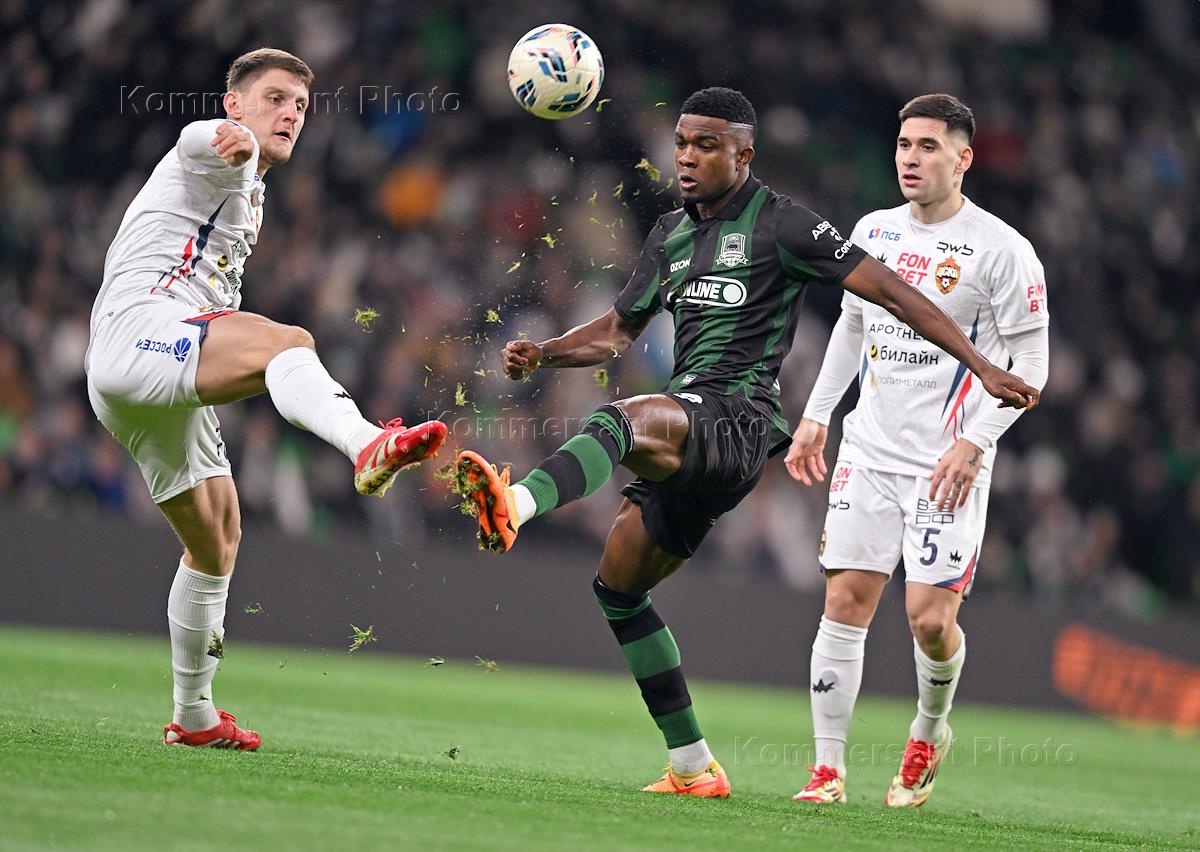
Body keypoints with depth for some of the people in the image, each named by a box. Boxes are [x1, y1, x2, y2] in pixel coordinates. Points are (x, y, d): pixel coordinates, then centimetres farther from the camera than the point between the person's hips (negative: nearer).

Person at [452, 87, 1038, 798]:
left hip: (739, 419, -8)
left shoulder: (780, 224, -2)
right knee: (619, 588, 8)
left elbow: (891, 291, -4)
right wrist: (542, 355, 7)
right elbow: (618, 331, 26)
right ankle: (695, 768, 11)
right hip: (687, 438, 8)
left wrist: (983, 367, -9)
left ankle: (514, 506, -62)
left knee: (618, 420, -34)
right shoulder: (671, 234, 19)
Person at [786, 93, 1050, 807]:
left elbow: (1032, 362, -6)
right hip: (869, 453, 5)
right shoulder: (873, 231, 10)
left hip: (949, 464, -5)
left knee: (931, 619, -10)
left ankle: (930, 733, 20)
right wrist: (815, 415, 19)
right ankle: (829, 769, 1)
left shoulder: (1001, 249, -7)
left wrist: (974, 441, -15)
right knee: (846, 601, -4)